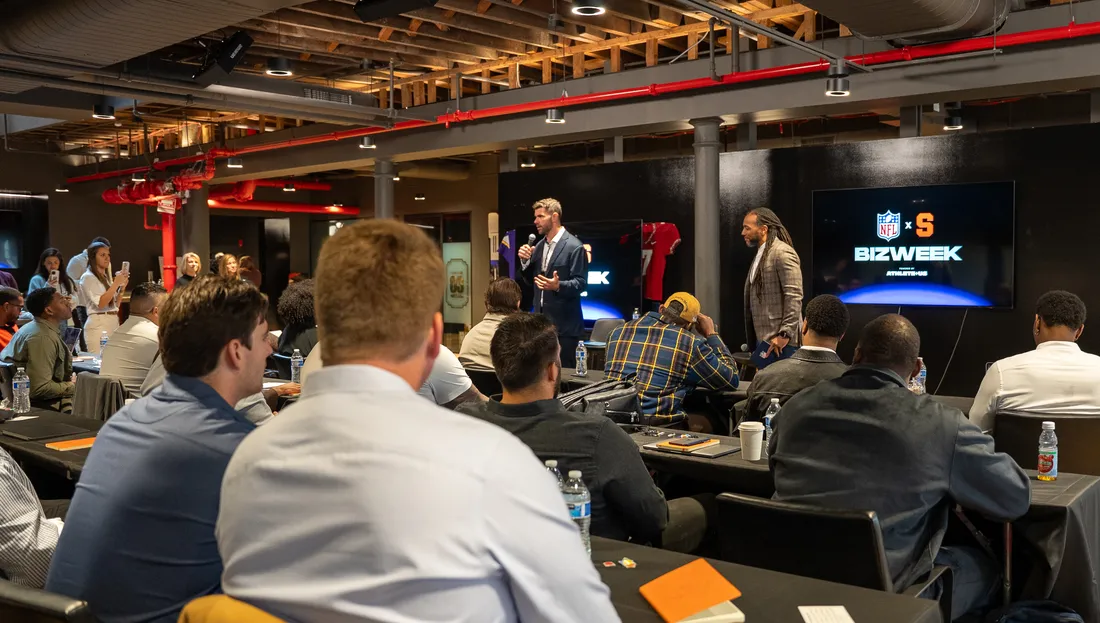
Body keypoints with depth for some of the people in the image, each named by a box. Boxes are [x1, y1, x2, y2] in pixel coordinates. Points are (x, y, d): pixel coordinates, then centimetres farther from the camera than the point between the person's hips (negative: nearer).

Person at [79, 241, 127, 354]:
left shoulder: (106, 277, 18)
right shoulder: (88, 277, -5)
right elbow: (101, 303, -16)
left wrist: (122, 287, 6)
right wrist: (116, 283, -16)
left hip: (113, 322, 8)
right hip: (98, 324, -8)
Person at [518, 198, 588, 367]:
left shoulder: (574, 247, -12)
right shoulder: (539, 245, 12)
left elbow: (581, 283, -15)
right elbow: (531, 280, 15)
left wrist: (558, 285, -32)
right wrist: (525, 260, -3)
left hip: (564, 323, -7)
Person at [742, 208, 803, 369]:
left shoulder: (783, 253, -13)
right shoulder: (761, 254, 17)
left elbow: (794, 296, -19)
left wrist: (784, 334, -20)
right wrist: (756, 339, 17)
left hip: (779, 339, -9)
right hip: (763, 338, 9)